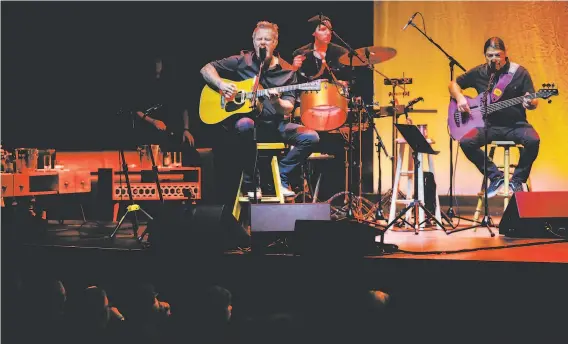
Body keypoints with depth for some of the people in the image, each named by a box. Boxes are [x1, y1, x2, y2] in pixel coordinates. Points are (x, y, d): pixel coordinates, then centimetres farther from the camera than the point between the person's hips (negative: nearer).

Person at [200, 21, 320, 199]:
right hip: (242, 116, -2)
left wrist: (276, 102, -25)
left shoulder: (286, 72, 4)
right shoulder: (241, 62, 2)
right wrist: (221, 84, -15)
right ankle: (250, 183, -24)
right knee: (245, 125, -40)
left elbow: (288, 109, -3)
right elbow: (206, 69, 4)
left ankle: (280, 177, -6)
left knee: (311, 137, -19)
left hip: (274, 124, 3)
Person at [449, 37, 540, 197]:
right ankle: (495, 177, -7)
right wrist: (459, 98, -4)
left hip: (516, 125, -2)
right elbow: (454, 84, 17)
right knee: (466, 142, -26)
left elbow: (534, 103, -1)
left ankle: (517, 180, -8)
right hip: (489, 125, 2)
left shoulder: (519, 73, -2)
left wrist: (530, 103, -26)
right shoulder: (478, 73, 4)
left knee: (533, 140, -32)